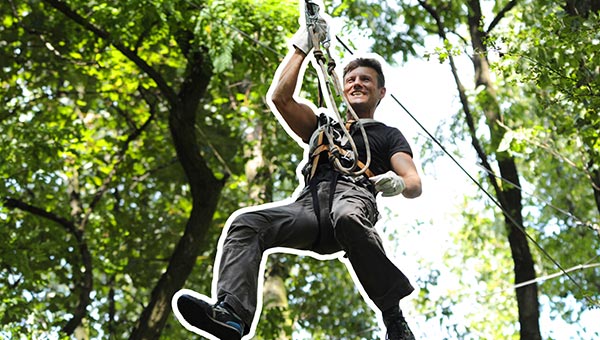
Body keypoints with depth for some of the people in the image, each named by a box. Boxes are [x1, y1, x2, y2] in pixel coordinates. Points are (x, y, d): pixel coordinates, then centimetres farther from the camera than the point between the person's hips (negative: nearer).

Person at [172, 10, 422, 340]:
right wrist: (301, 46, 22)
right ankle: (231, 313, -45)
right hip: (309, 204, 4)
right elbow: (280, 97, 22)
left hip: (354, 194, -3)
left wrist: (398, 183, -15)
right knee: (246, 223, -25)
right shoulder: (323, 125, 36)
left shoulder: (389, 135, 26)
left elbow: (415, 184, 10)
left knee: (347, 218, -42)